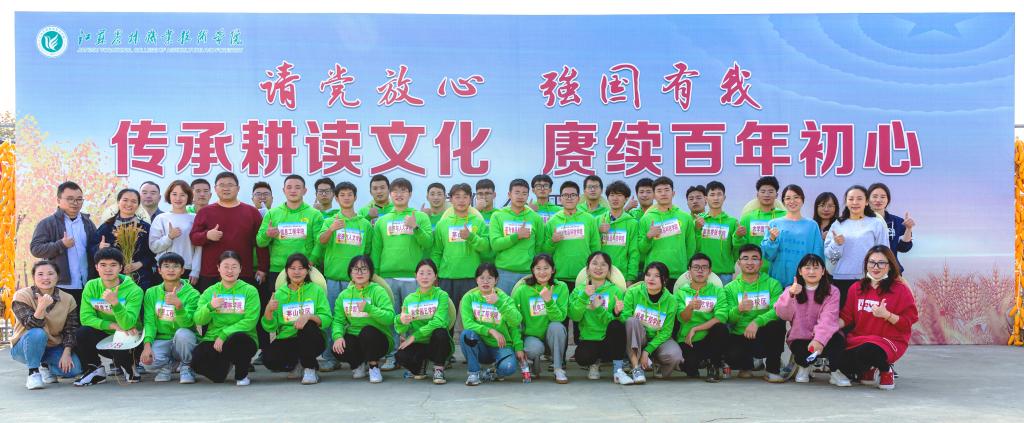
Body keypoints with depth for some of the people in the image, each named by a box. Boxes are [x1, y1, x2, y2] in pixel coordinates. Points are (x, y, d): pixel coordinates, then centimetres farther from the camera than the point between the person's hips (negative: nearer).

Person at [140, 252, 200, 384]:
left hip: (184, 341, -1)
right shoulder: (151, 293, 5)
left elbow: (187, 323, -17)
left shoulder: (192, 294, -6)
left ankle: (186, 367, -7)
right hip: (161, 340, 2)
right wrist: (147, 345, -19)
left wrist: (179, 305, -36)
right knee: (147, 362, -30)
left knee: (182, 333, -36)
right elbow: (149, 322, -2)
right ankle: (168, 365, 7)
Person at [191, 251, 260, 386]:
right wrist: (209, 307, -21)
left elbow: (250, 320, -10)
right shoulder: (210, 291, 12)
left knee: (237, 339, -39)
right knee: (196, 360, -28)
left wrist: (224, 335, -18)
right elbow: (199, 320, 0)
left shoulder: (249, 291, 2)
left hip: (242, 338, -3)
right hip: (212, 339, 3)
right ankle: (224, 365, 11)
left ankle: (242, 375, -7)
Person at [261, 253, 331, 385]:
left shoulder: (316, 290, 4)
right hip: (286, 340, 2)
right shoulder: (279, 294, 9)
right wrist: (268, 310, -18)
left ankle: (310, 369, -12)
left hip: (311, 340, -2)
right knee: (268, 358, -28)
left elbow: (327, 319, -8)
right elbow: (270, 328, 1)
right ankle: (295, 364, 6)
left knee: (307, 326, -34)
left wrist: (309, 316, -26)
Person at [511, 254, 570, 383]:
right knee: (535, 348, -34)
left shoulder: (561, 287, -7)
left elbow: (560, 317, -16)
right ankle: (534, 368, 3)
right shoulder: (522, 290, -8)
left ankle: (559, 369, -17)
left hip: (553, 337, 1)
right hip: (530, 335, -1)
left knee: (557, 326, -32)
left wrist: (549, 301, -31)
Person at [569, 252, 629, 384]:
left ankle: (618, 371, -19)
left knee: (617, 325, -32)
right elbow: (574, 316, -8)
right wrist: (584, 296, -20)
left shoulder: (615, 291, 4)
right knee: (582, 357, -34)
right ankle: (594, 363, 6)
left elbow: (615, 321, -5)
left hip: (609, 340, 0)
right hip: (588, 339, 0)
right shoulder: (579, 290, 8)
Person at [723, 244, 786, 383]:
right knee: (731, 356, -32)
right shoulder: (730, 288, 5)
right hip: (740, 337, 0)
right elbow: (729, 319, -6)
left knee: (778, 323, -32)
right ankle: (747, 365, 9)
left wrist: (757, 321, -32)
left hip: (764, 337, 0)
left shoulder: (773, 284, 3)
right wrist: (739, 310, -29)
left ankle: (772, 369, -10)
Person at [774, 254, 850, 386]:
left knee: (837, 339, -33)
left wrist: (819, 339, -34)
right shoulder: (792, 290, 6)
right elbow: (783, 315, -10)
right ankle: (804, 365, 7)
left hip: (824, 336, -1)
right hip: (800, 338, 2)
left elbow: (828, 318, -17)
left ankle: (836, 372, -9)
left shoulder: (832, 291, -1)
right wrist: (790, 295, -27)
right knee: (801, 351, -31)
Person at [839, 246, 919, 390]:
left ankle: (885, 370, 1)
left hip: (889, 340, -4)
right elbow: (846, 316, 8)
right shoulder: (856, 288, 8)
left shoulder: (901, 289, -4)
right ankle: (869, 371, 11)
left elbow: (908, 322, -6)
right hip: (858, 338, 5)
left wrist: (886, 315, -20)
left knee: (865, 352, -37)